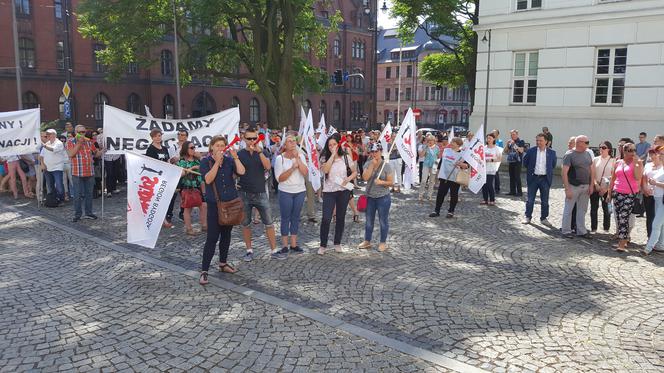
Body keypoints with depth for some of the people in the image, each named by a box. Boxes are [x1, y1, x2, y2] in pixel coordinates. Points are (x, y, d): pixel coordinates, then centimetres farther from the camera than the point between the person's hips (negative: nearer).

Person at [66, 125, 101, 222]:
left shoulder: (89, 142, 13)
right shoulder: (70, 142, 0)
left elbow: (96, 154, 19)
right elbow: (70, 154, -14)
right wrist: (79, 143, -15)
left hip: (90, 173, 4)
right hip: (77, 173, -4)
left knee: (89, 194, 10)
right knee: (78, 195, -1)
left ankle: (88, 213, 19)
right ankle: (77, 214, 8)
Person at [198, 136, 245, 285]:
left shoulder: (229, 159, 4)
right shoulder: (205, 161, -4)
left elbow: (241, 172, -11)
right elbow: (208, 179, -18)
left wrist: (235, 156, -18)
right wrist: (217, 161, -22)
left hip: (231, 202, 4)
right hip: (214, 204, -4)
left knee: (226, 234, 14)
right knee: (212, 237, -8)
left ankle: (223, 264, 31)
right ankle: (204, 271, -2)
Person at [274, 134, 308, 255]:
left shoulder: (301, 156, 2)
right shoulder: (280, 158, -7)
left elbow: (305, 173, -10)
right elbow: (279, 178, -13)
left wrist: (297, 159, -15)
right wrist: (292, 168, -21)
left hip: (300, 191, 3)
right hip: (285, 192, -3)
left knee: (296, 217, 9)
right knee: (285, 218, 3)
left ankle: (294, 244, 16)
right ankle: (284, 245, 11)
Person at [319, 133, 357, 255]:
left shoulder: (346, 157, 2)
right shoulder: (325, 158, -1)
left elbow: (355, 172, 8)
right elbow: (325, 170, -21)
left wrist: (348, 179, -12)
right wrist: (332, 155, -18)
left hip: (343, 191, 2)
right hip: (329, 191, -1)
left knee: (341, 218, 10)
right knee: (326, 219, -8)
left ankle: (337, 243, 23)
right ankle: (323, 245, 5)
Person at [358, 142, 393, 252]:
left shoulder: (386, 166, -9)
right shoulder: (368, 164, 1)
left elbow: (391, 182, -9)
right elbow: (365, 177, -14)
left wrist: (381, 182, -27)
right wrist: (372, 165, -17)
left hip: (383, 197, -4)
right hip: (370, 197, 4)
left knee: (383, 221, 5)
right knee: (369, 221, 14)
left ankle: (383, 242, 19)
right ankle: (367, 241, 27)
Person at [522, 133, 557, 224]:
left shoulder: (551, 152, -1)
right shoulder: (531, 151, -3)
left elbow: (553, 164, 13)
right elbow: (525, 162, 9)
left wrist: (548, 171, 9)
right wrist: (530, 169, 8)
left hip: (545, 178, 0)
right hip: (533, 178, 0)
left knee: (545, 201, 6)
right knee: (530, 199, 5)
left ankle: (543, 218, 17)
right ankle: (528, 217, 16)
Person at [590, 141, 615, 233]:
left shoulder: (613, 161, 1)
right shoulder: (595, 159, 6)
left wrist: (606, 189, -10)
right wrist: (596, 184, -10)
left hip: (606, 189, -2)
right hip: (595, 188, 2)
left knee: (606, 209, 3)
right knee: (593, 208, 4)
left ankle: (606, 229, 14)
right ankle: (593, 228, 14)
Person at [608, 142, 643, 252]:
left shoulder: (638, 162, 0)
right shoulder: (618, 163, 10)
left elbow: (638, 177, -14)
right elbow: (613, 179, 15)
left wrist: (635, 163, -16)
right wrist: (609, 193, 13)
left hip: (630, 194, -4)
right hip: (617, 193, 4)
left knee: (623, 218, -11)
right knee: (619, 217, 8)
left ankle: (622, 244, -10)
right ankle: (625, 237, 25)